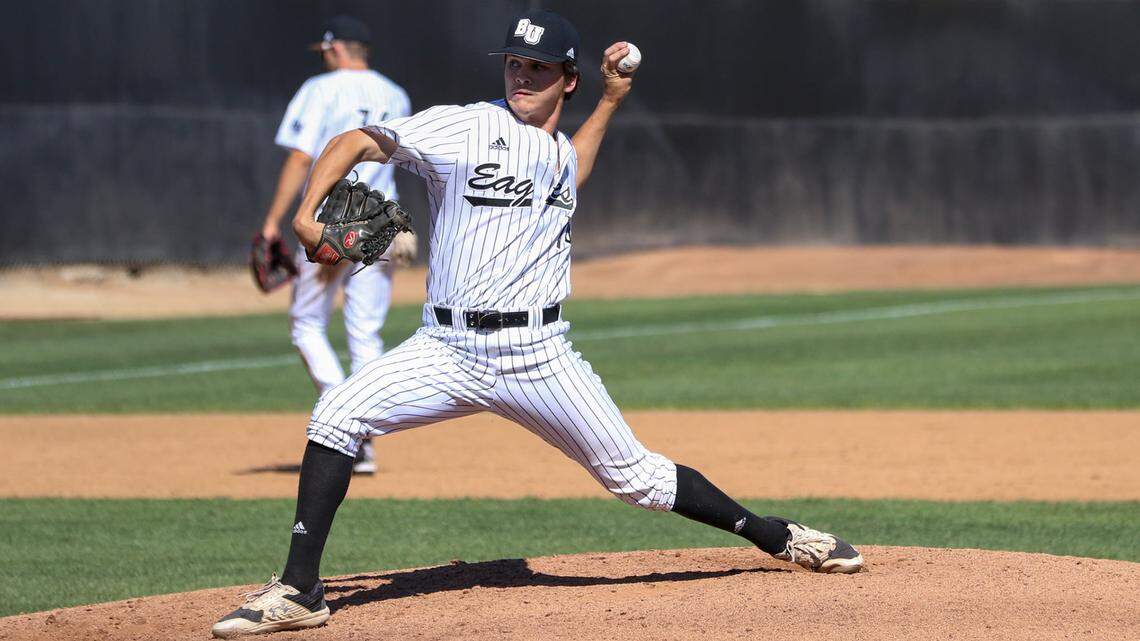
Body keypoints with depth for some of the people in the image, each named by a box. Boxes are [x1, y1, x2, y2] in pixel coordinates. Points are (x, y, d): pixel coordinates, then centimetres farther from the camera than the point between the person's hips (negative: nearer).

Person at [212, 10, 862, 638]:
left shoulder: (562, 152, 15)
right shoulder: (467, 127, -3)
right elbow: (357, 142, -7)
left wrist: (611, 100, 31)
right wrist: (307, 213, -22)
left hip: (540, 357, 3)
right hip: (448, 350, -3)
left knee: (637, 476, 5)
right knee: (336, 417, -23)